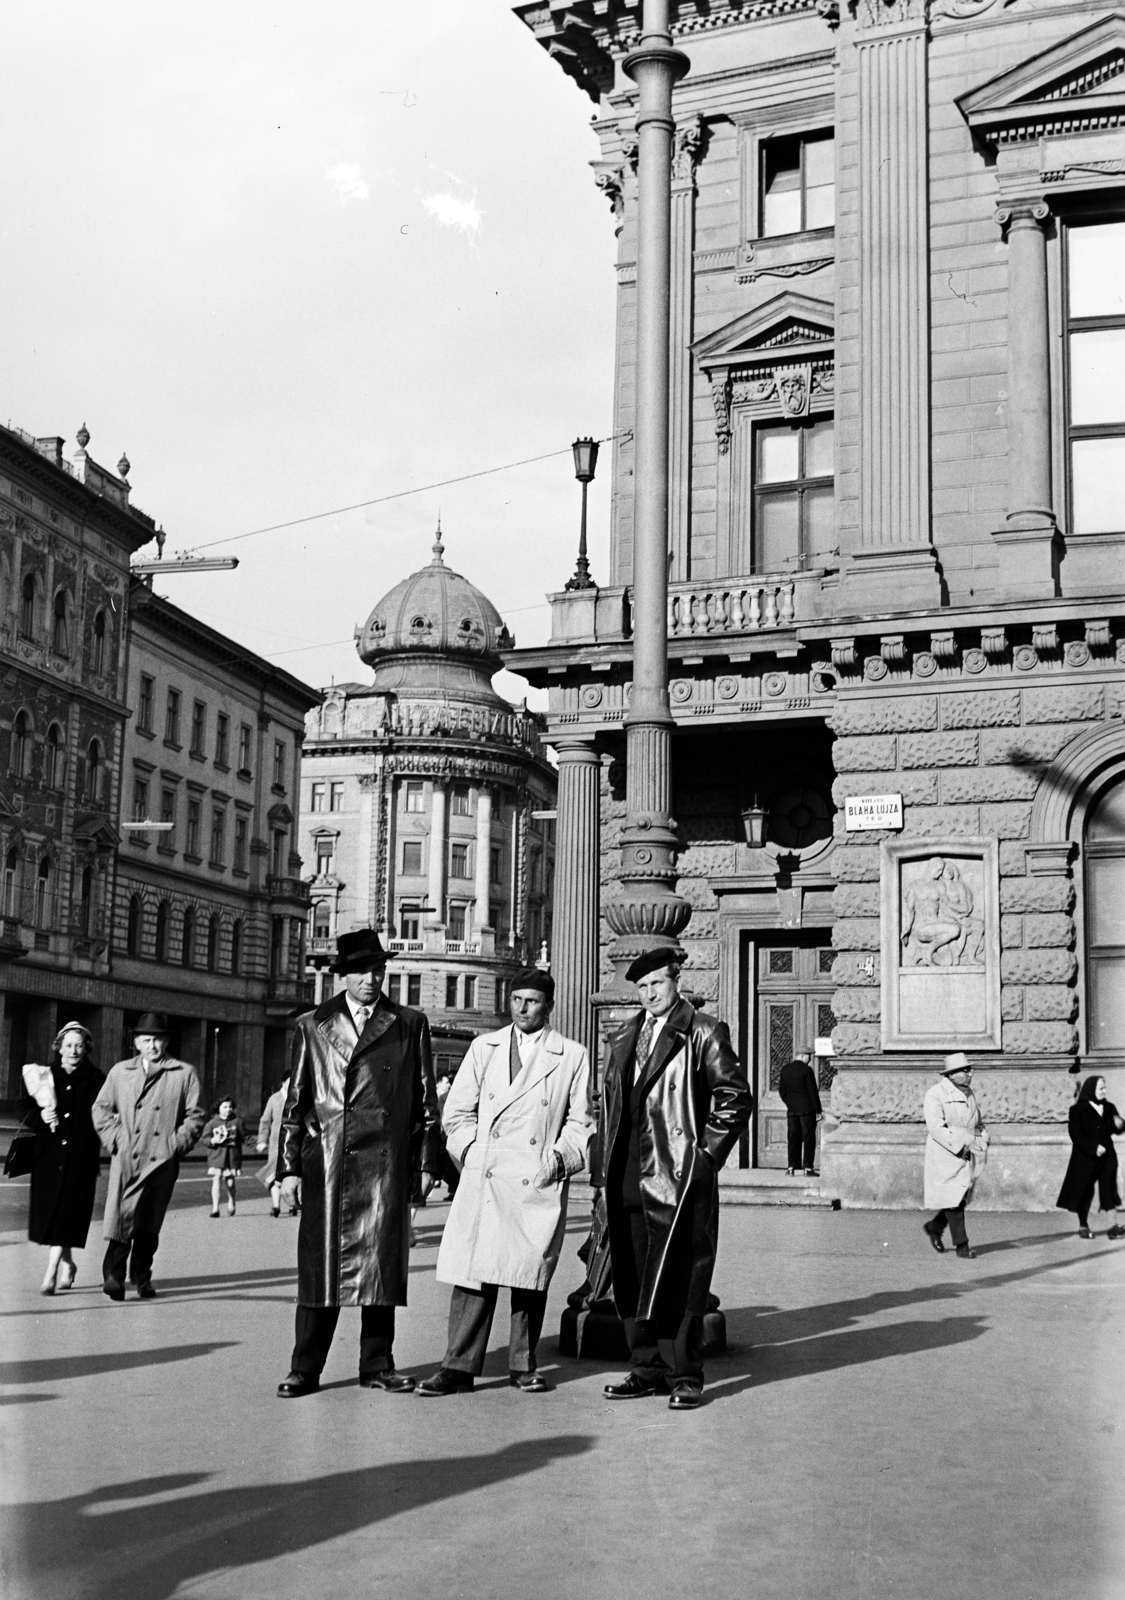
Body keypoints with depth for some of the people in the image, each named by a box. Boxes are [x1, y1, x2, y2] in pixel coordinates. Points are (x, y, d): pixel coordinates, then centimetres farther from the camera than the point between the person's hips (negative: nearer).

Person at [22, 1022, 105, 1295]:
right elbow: (24, 1110, 9)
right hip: (48, 1154, 3)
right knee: (48, 1208, 7)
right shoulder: (43, 1076, 8)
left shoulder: (95, 1080, 2)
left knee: (67, 1210, -10)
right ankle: (67, 1263, 28)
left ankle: (51, 1272, -11)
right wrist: (40, 1115, -11)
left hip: (80, 1155, -3)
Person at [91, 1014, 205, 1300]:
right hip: (126, 1158, 0)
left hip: (162, 1160, 0)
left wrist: (177, 1143, -5)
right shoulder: (120, 1072, 12)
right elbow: (101, 1109, 15)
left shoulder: (184, 1074, 6)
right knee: (122, 1217, -10)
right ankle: (113, 1275, -7)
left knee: (149, 1223, 6)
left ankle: (142, 1277, 18)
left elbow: (195, 1115, 5)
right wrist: (115, 1139, 2)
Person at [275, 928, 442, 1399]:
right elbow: (295, 1103, 10)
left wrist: (425, 1163, 5)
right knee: (320, 1265, 1)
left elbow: (426, 1100, 11)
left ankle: (377, 1364, 14)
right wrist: (289, 1168, 2)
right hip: (326, 1162, 0)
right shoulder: (312, 1027, 11)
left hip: (386, 1165, 0)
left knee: (382, 1261, 3)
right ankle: (306, 1368, 9)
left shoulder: (410, 1025, 11)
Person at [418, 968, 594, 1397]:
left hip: (537, 1183, -1)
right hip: (482, 1180, 1)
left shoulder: (572, 1057, 6)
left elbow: (580, 1121, 9)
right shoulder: (484, 1048, 13)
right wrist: (471, 1152, 1)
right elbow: (457, 1111, 14)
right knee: (473, 1271, -3)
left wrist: (560, 1157, -5)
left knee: (530, 1275, 3)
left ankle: (523, 1366, 16)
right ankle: (459, 1367, 2)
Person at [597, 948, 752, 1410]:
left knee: (681, 1278, -4)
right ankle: (647, 1369, 18)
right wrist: (604, 1163, 12)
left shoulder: (703, 1033, -2)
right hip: (629, 1177, 6)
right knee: (632, 1279, 9)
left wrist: (707, 1153, -8)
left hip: (680, 1175, -6)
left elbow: (736, 1097, -5)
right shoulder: (624, 1041, 18)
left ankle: (687, 1376, 4)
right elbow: (609, 1104, 22)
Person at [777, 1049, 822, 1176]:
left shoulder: (785, 1070, 4)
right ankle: (807, 1167, -1)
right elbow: (813, 1091, -10)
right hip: (807, 1109, -5)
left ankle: (791, 1167, 8)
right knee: (808, 1138, 1)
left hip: (792, 1109, 5)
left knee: (793, 1138, 10)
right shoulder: (806, 1070, -13)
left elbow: (782, 1090, 9)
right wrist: (818, 1110, -5)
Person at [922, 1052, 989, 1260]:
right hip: (946, 1155, -7)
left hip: (968, 1155, 7)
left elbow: (979, 1122, 22)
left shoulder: (968, 1093, 12)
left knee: (962, 1197, 11)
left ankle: (934, 1227, 31)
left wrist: (983, 1141, 3)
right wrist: (959, 1147, -24)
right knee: (953, 1198, -3)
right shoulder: (935, 1094, -12)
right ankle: (962, 1246, 3)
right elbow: (936, 1127, -20)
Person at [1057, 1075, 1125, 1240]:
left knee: (1109, 1188, -2)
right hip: (1085, 1158, -4)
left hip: (1106, 1155, 4)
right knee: (1084, 1190, 4)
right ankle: (1083, 1226, 16)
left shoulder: (1109, 1108, 8)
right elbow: (1076, 1135, -13)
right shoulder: (1078, 1110, -8)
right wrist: (1094, 1148, -21)